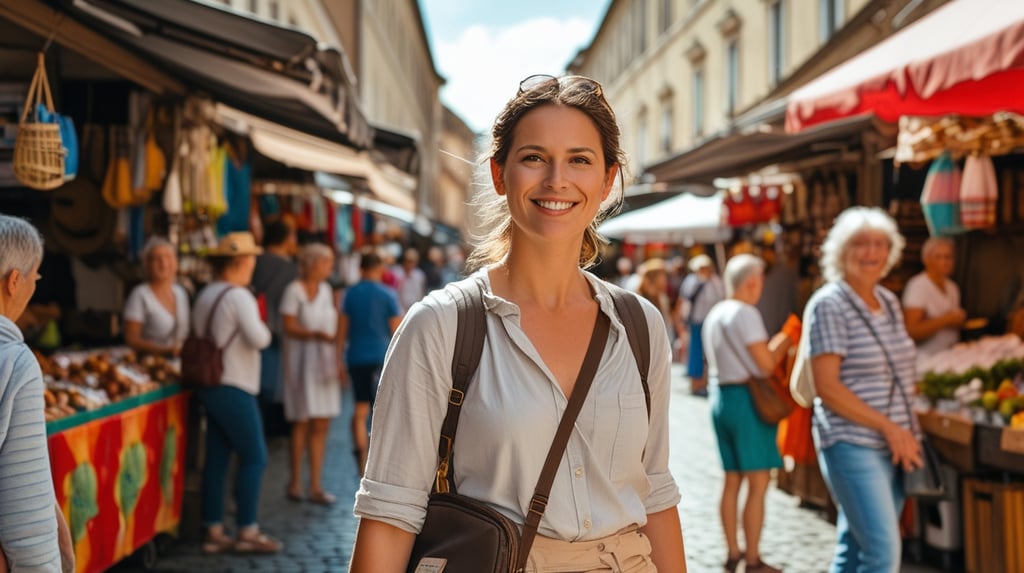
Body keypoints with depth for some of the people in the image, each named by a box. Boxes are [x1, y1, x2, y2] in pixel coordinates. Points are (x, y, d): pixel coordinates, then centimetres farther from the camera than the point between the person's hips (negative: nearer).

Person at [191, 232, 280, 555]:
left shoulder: (205, 296, 14)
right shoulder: (238, 296, -14)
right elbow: (259, 339, -21)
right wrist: (262, 326, -1)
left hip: (210, 386, 9)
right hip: (234, 389, -9)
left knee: (216, 459, 9)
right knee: (254, 458, -3)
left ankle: (214, 532, 11)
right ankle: (247, 531, -1)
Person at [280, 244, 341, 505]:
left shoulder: (326, 290, 15)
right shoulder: (294, 290, -7)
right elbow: (289, 326, -13)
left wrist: (336, 361, 12)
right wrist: (315, 334, -25)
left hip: (325, 360, 6)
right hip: (302, 359, -6)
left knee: (321, 425, 4)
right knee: (302, 422, -1)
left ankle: (315, 486, 8)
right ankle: (295, 482, 12)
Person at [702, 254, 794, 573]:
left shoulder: (714, 315, 13)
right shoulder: (746, 314, -14)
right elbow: (765, 364, -17)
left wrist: (772, 347, 20)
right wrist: (783, 344, 1)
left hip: (720, 397, 9)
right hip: (747, 399, -9)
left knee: (732, 480, 14)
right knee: (758, 482, -3)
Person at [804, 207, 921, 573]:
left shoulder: (889, 302, 13)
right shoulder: (829, 305, -9)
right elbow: (827, 388, -14)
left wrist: (904, 433, 5)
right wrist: (888, 426, -15)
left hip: (894, 445, 7)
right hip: (852, 444, -7)